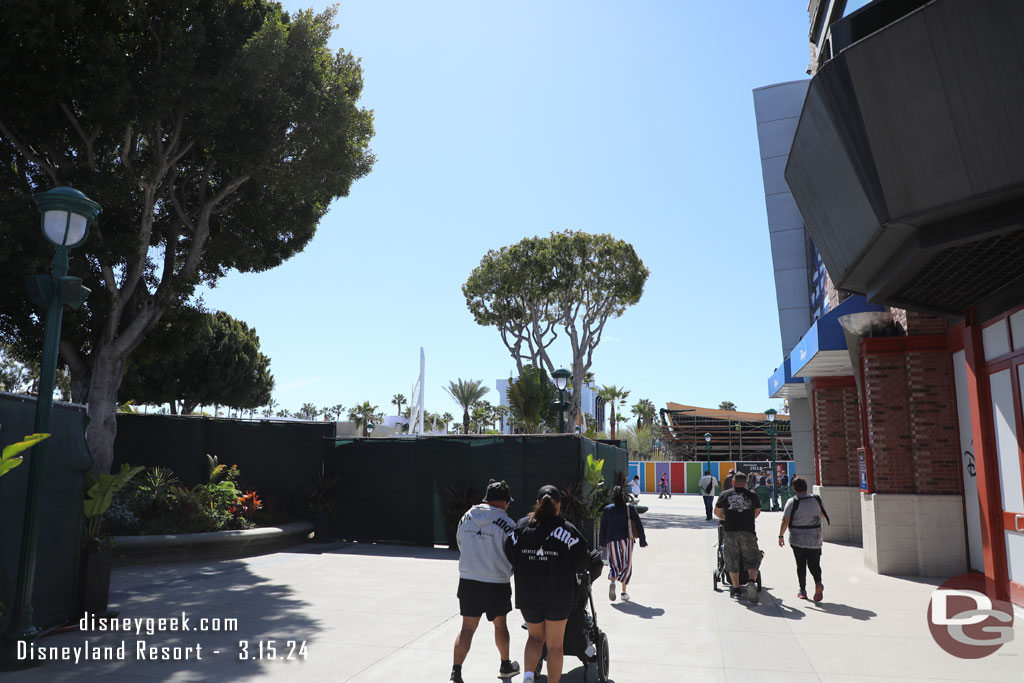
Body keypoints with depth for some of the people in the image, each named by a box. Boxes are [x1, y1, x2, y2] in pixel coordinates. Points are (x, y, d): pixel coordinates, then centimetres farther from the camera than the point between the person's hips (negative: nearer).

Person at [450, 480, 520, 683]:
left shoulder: (466, 518, 1)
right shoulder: (505, 523, -14)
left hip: (467, 580, 3)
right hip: (496, 583, -3)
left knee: (467, 628, 9)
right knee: (500, 624, 17)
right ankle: (505, 665, 36)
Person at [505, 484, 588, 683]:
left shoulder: (521, 526, -1)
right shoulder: (566, 529, -9)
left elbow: (509, 557, 0)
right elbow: (582, 561, -8)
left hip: (527, 595, 2)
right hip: (558, 596, -2)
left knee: (535, 637, 23)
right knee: (555, 645, 14)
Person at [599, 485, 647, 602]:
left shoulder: (607, 509, 1)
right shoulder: (630, 508, 0)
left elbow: (603, 528, 4)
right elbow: (639, 525, 0)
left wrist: (602, 542, 13)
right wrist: (642, 540, 6)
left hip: (612, 541, 0)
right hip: (626, 540, 0)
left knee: (614, 565, 9)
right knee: (626, 565, 11)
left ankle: (612, 581, -20)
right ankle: (624, 592, 5)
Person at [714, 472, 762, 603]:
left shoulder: (725, 494, 5)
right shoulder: (752, 495, 5)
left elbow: (717, 511, 10)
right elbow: (757, 511, 18)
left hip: (730, 532, 1)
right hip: (748, 532, -1)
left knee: (732, 561, 13)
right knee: (752, 560, 8)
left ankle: (736, 588, 19)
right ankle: (751, 581, -16)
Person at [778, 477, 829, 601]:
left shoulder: (792, 502, -11)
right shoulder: (816, 500, -1)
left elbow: (785, 521, -14)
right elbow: (824, 516, 13)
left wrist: (781, 536, -5)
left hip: (797, 540, -2)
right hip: (814, 539, 2)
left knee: (801, 565, 10)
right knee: (814, 564, 11)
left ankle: (803, 591, 14)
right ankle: (818, 583, -15)